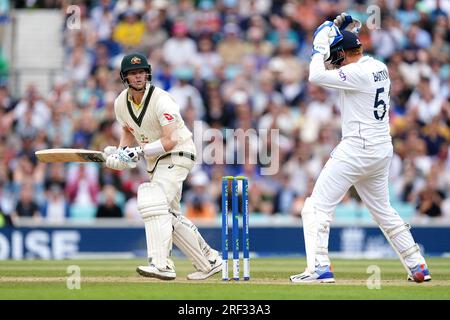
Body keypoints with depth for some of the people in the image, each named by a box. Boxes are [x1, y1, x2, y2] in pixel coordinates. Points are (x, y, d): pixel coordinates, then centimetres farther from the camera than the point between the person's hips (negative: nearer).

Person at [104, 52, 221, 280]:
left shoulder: (161, 100, -23)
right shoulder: (121, 103, 1)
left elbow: (170, 141, -29)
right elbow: (128, 132, 19)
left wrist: (137, 153, -32)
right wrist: (120, 152, -1)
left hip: (178, 153, -9)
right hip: (154, 160, 9)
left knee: (154, 202, -27)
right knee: (169, 215, 12)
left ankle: (161, 264, -35)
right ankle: (209, 261, 23)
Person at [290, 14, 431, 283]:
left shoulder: (358, 73, -17)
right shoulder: (380, 68, 10)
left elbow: (317, 76, -22)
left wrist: (321, 48, -7)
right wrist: (325, 49, 16)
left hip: (357, 148, -9)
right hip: (383, 149, 9)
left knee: (317, 207, -6)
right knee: (383, 210, 21)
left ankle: (319, 268, -16)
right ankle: (418, 266, 22)